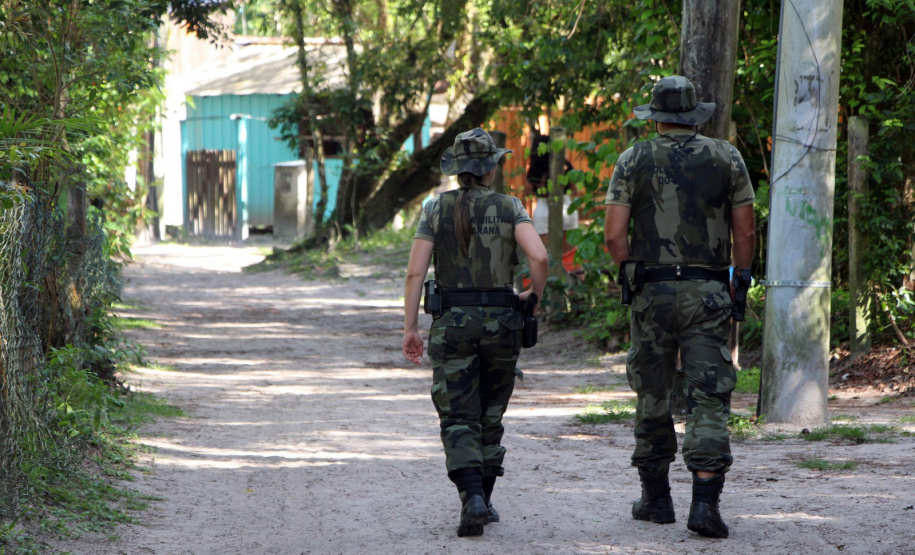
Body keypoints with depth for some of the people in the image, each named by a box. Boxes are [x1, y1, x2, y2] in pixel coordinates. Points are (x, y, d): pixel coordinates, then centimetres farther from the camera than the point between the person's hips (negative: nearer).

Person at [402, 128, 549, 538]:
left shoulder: (436, 209, 0)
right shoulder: (509, 208, -2)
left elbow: (415, 271, -5)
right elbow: (539, 257, -16)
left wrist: (410, 327, -1)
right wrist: (534, 296, 2)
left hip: (451, 322, -1)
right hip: (500, 321, 1)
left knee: (458, 420, -1)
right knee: (491, 415, 18)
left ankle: (473, 499, -21)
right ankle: (483, 500, 23)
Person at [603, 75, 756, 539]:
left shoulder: (634, 161, 2)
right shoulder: (726, 158, 4)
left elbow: (614, 234, -4)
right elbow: (745, 232, 2)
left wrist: (630, 275, 11)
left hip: (652, 292, 1)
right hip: (708, 292, 0)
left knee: (652, 396, 13)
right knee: (709, 400, -3)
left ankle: (655, 499, 20)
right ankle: (705, 502, -15)